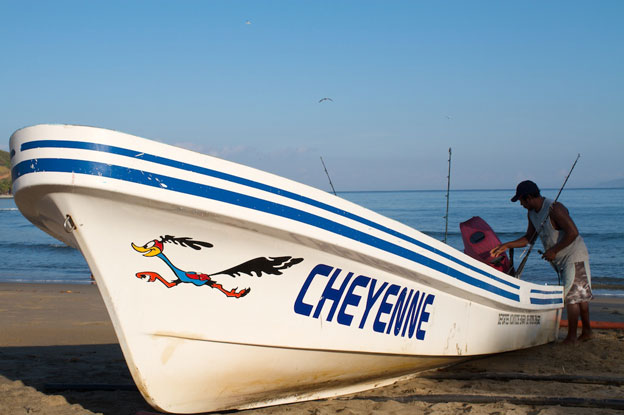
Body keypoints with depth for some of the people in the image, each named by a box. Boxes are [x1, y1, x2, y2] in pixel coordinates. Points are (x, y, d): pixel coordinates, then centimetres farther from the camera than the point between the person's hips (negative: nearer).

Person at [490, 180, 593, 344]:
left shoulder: (554, 209, -23)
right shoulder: (532, 213, 5)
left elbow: (573, 232, -27)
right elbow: (528, 238, 14)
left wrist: (554, 250, -24)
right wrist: (506, 245, 5)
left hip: (574, 256, -9)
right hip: (560, 260, 9)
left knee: (571, 295, -7)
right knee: (579, 295, 14)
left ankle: (571, 337, -1)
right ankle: (587, 332, 22)